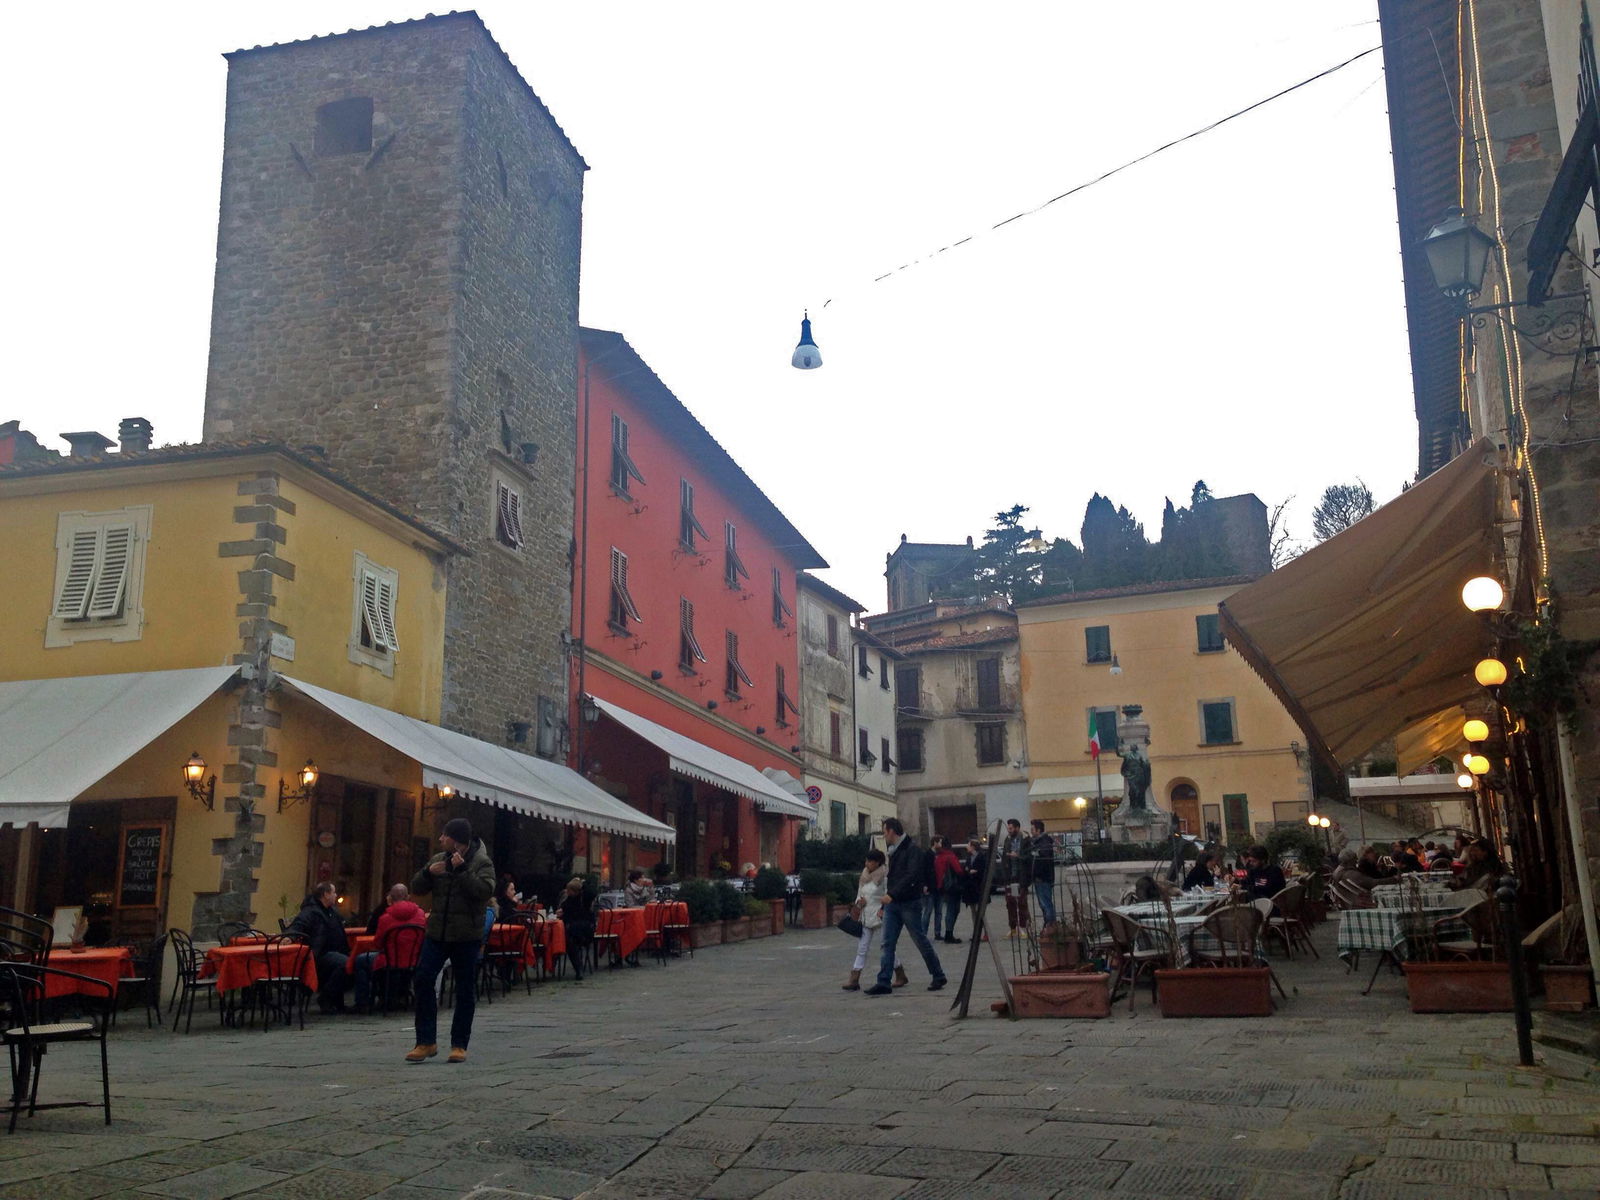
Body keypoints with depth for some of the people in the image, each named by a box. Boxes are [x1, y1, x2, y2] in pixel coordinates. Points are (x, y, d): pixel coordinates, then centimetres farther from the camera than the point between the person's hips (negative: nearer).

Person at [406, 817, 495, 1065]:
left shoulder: (481, 862, -6)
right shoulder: (438, 860, 10)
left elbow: (485, 891, -20)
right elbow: (417, 888, 11)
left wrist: (461, 870, -24)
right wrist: (428, 873, -9)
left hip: (467, 937, -5)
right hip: (437, 933, 5)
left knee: (465, 990, 2)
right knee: (422, 980, -4)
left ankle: (459, 1045, 13)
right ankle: (426, 1042, 6)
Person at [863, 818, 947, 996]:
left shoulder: (911, 849, -12)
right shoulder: (894, 851, 15)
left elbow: (911, 876, -23)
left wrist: (892, 894, -28)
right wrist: (887, 897, 12)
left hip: (909, 903, -8)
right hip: (892, 904, 8)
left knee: (921, 940, 1)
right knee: (888, 943, 2)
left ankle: (938, 976, 15)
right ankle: (883, 983, 2)